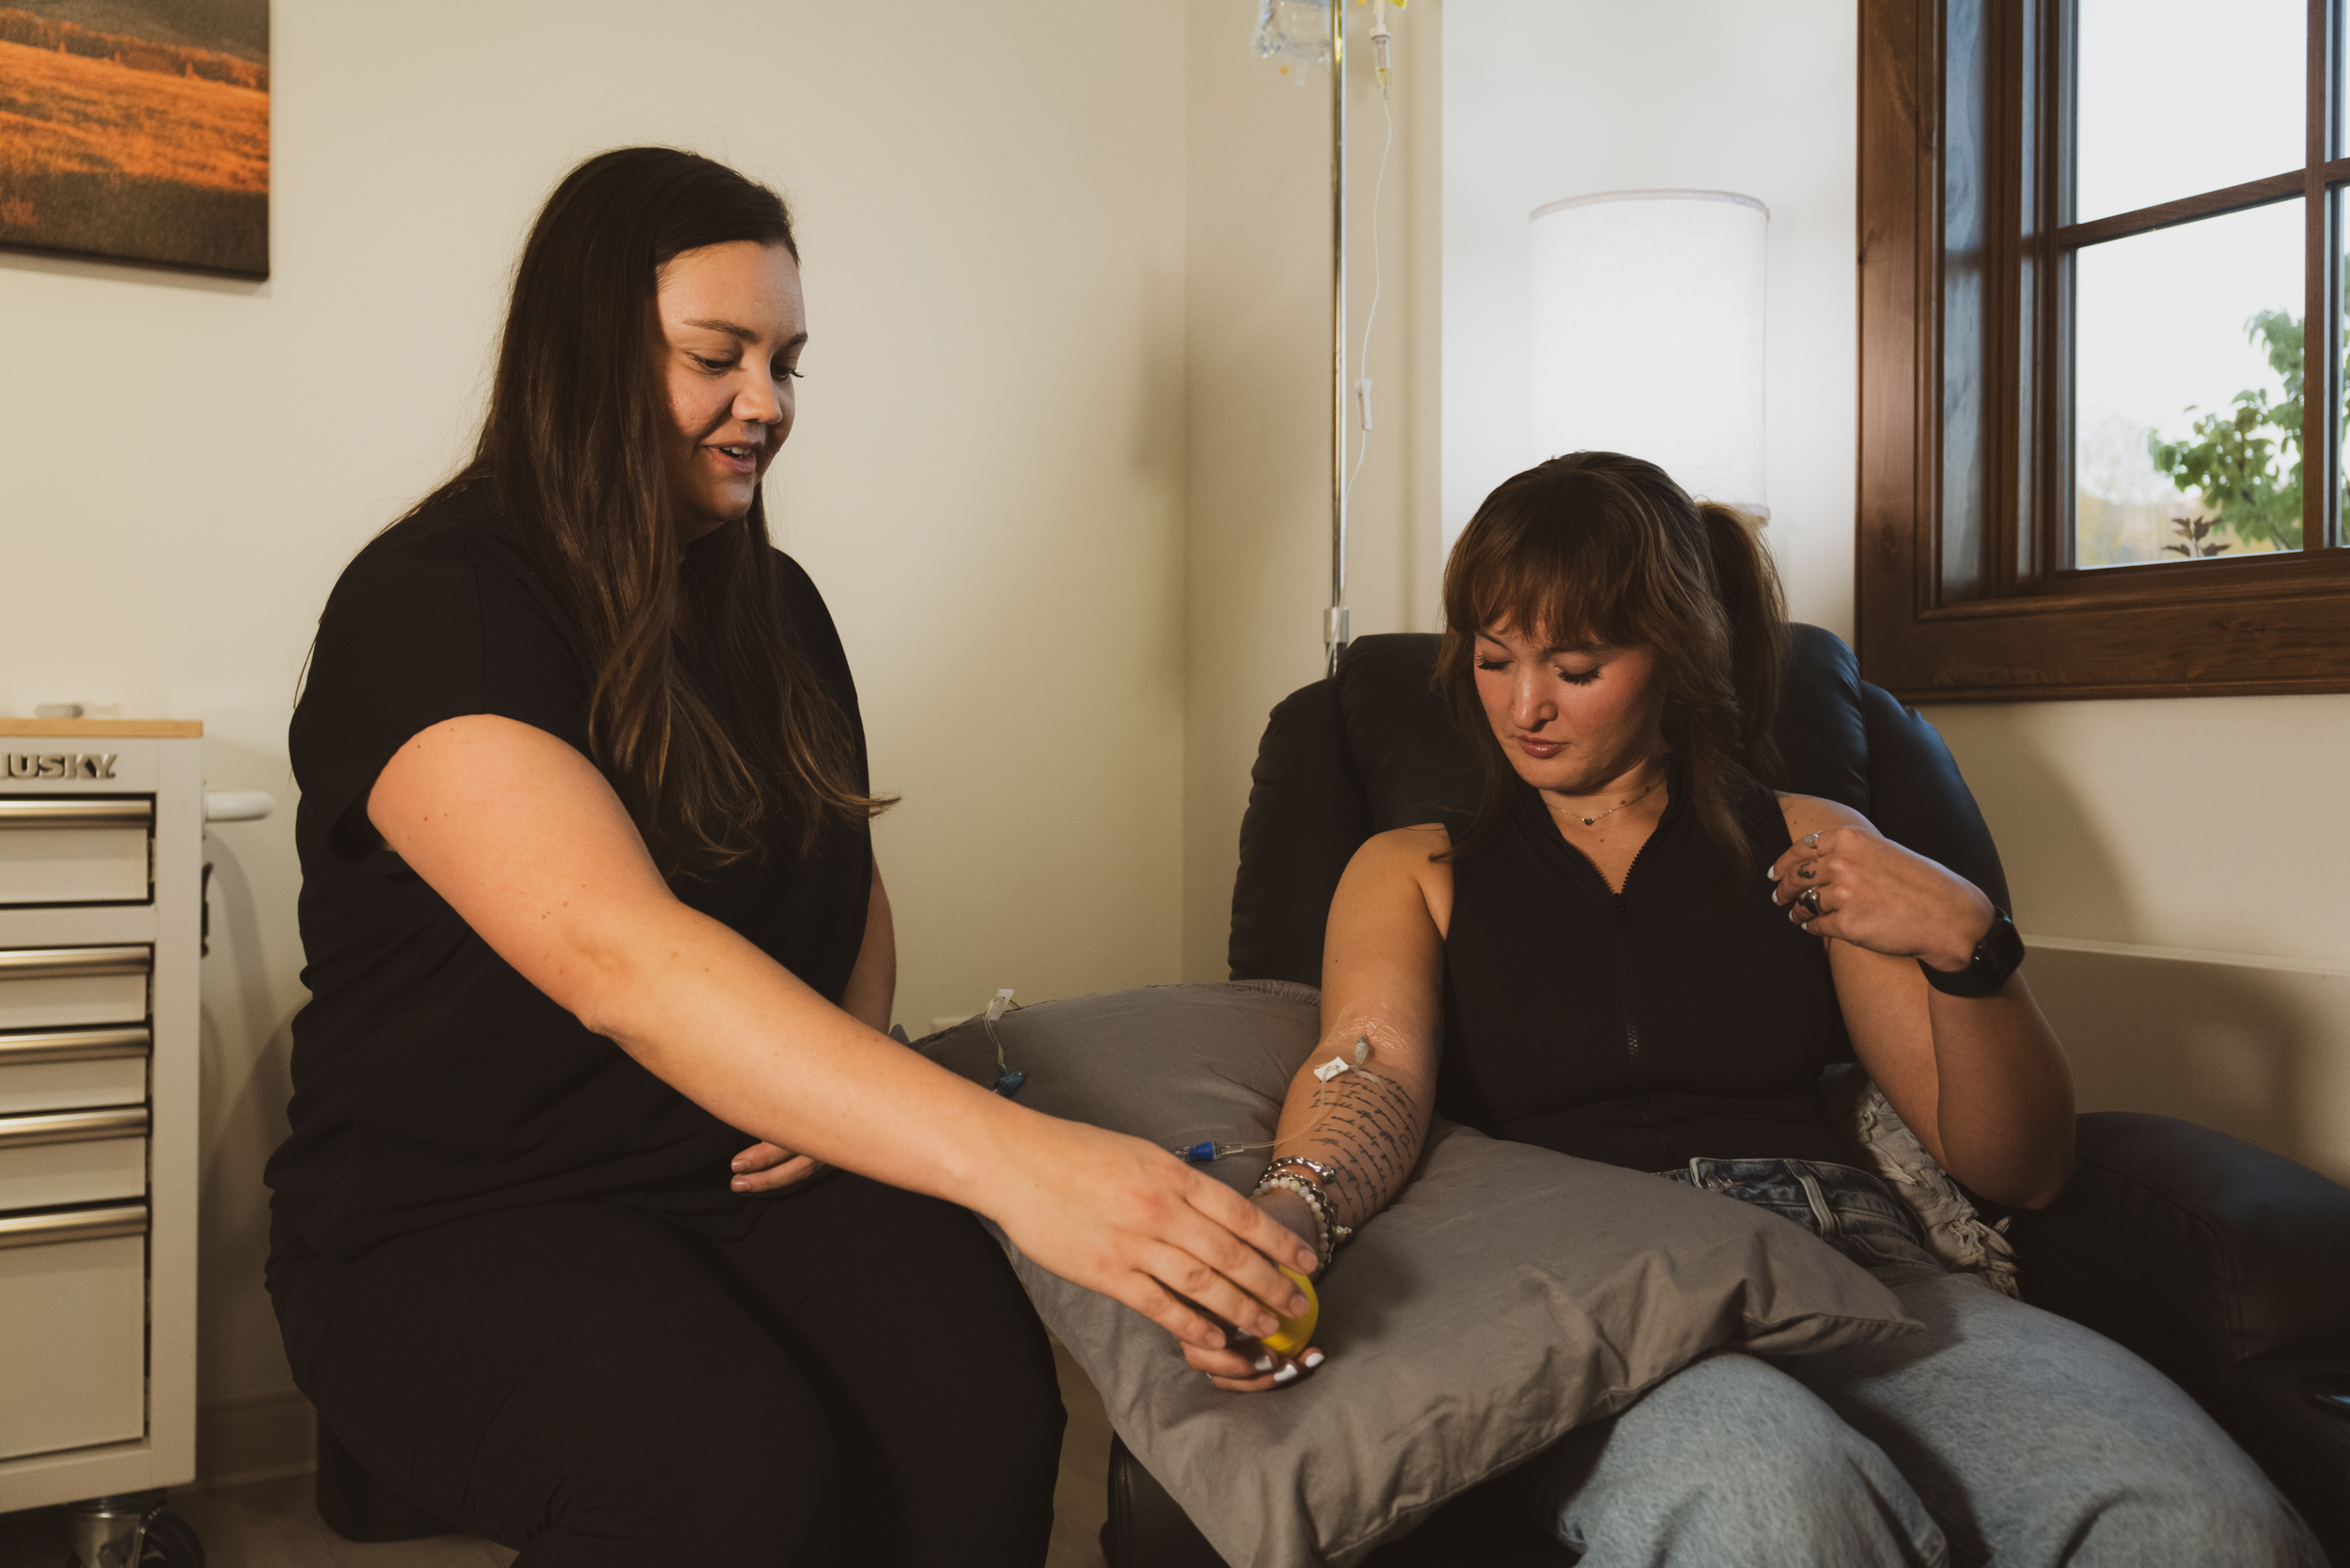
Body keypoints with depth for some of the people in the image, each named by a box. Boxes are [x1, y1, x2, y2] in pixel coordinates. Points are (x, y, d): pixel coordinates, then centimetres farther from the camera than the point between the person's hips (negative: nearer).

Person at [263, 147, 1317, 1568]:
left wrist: (843, 1085, -5)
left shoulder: (773, 606, 9)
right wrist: (1011, 1158, -41)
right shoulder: (430, 608, -14)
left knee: (985, 1411, -25)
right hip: (460, 1211, -4)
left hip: (754, 1172, 5)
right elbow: (618, 954, -31)